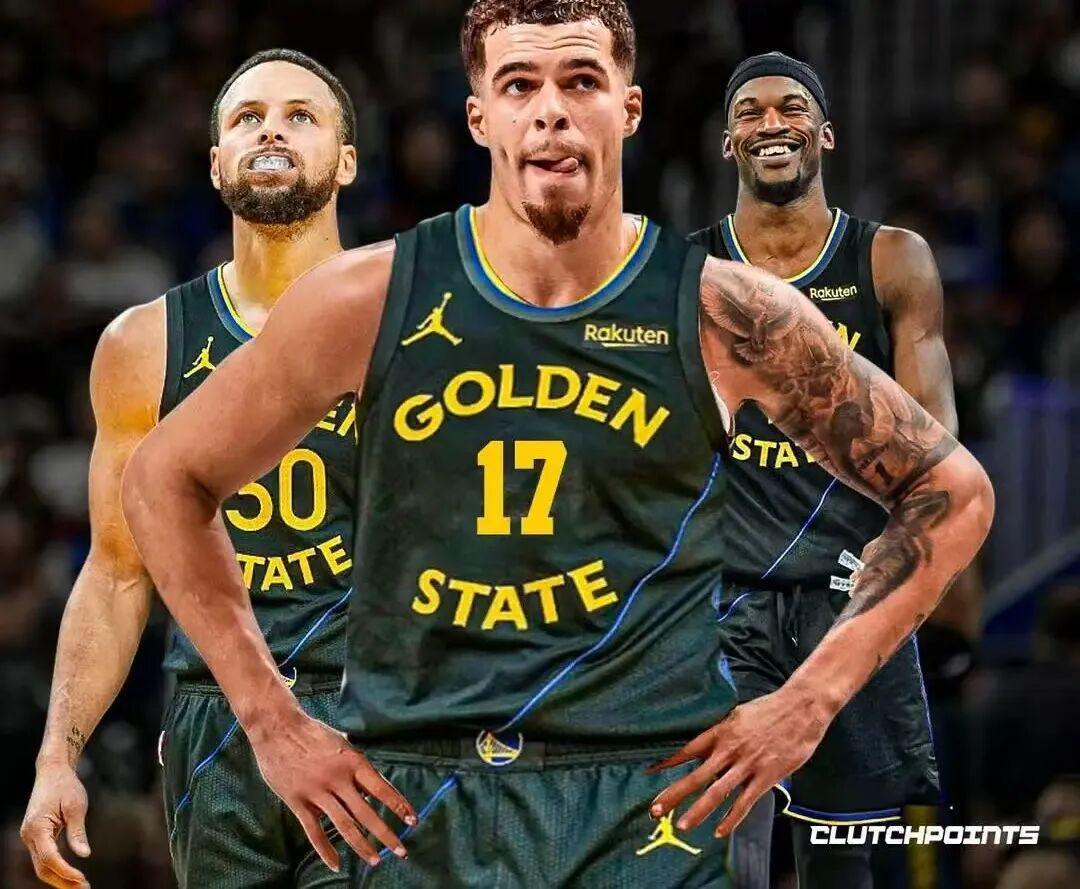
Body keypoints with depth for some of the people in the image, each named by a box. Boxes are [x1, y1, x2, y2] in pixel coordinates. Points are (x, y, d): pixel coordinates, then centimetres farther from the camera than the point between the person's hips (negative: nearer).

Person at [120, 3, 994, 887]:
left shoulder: (726, 315, -2)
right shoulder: (366, 301, -1)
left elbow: (952, 491, 7)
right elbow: (165, 477, 10)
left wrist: (812, 700, -1)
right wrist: (273, 724, 5)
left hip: (650, 809, -1)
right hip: (417, 810, 1)